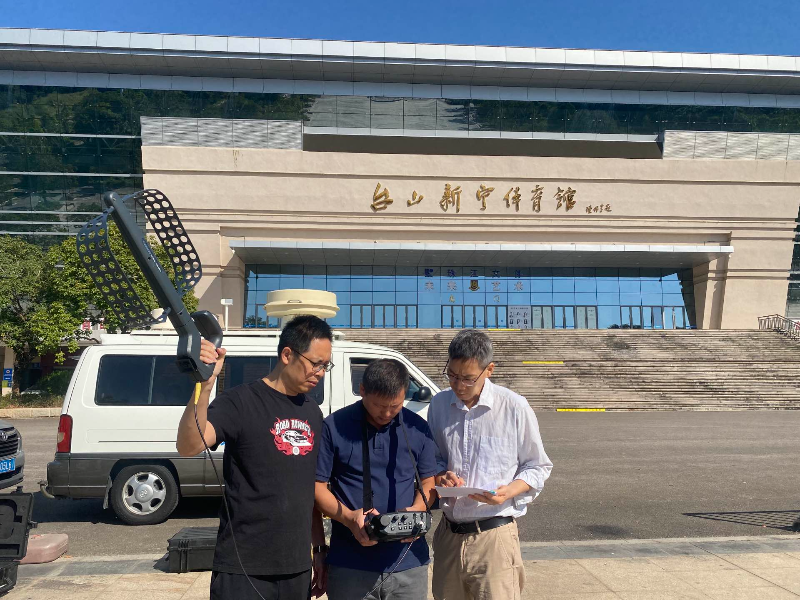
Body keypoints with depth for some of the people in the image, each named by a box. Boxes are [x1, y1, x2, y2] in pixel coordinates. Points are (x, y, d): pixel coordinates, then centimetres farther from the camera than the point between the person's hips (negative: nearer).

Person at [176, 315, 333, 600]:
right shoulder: (240, 402, -10)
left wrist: (319, 549, 16)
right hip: (243, 569, -6)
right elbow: (188, 446, -26)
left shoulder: (312, 413, 9)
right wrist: (204, 386, -40)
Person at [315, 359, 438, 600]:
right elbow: (317, 485, -2)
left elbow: (428, 483, 11)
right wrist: (348, 517, -17)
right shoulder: (334, 427, -7)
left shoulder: (418, 429, 2)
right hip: (350, 565, -2)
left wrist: (416, 511, -10)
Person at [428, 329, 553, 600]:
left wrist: (509, 491, -17)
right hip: (449, 534, 4)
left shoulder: (515, 408, -8)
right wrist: (440, 476, -7)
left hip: (494, 535, -4)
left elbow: (538, 466, 1)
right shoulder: (439, 404, 3)